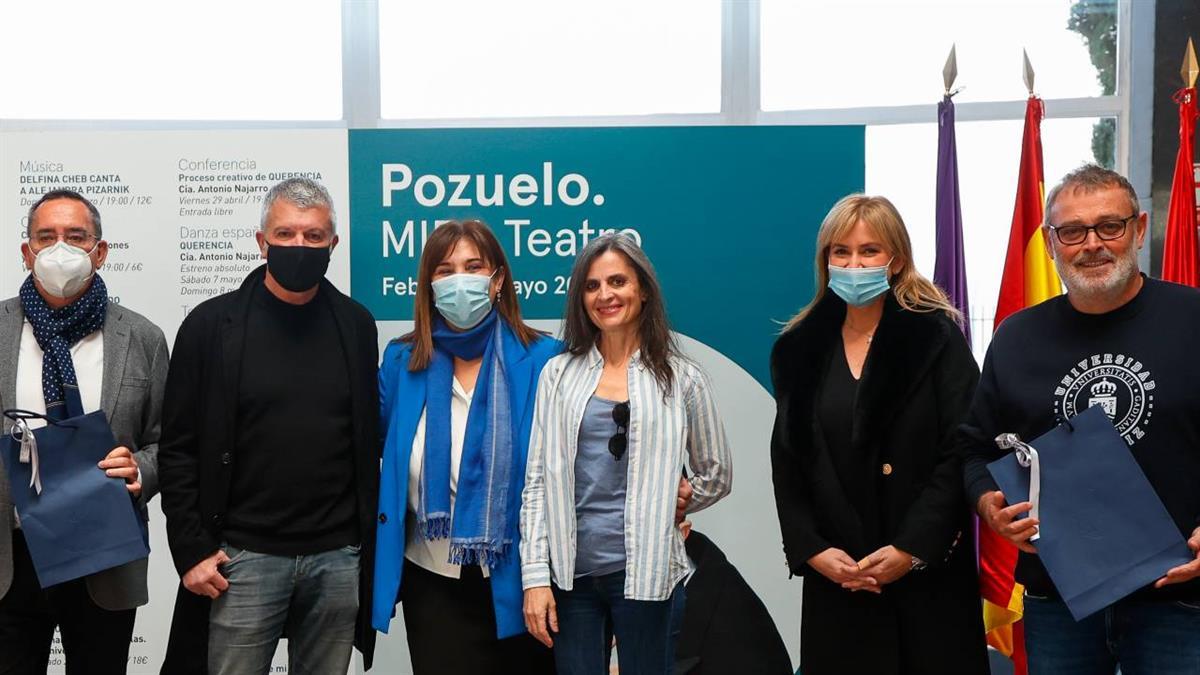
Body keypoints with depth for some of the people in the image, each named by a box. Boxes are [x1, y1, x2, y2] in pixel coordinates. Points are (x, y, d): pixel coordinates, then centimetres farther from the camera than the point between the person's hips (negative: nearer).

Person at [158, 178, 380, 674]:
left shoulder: (355, 325, 5)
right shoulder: (211, 324, -2)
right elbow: (178, 450, -1)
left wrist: (370, 541, 9)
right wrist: (191, 549, -7)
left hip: (338, 558, 2)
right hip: (244, 558, -2)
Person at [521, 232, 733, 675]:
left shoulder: (681, 379, 2)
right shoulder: (559, 373, 5)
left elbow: (716, 476, 12)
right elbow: (538, 480, 2)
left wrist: (656, 509, 9)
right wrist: (535, 575, -3)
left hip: (648, 571, -1)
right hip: (569, 571, 1)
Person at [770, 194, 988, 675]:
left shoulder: (936, 337, -2)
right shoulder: (800, 349, 7)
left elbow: (961, 454, -8)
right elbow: (787, 464, 7)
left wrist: (912, 548, -15)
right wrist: (810, 549, -5)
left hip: (929, 573, -2)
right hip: (834, 577, 3)